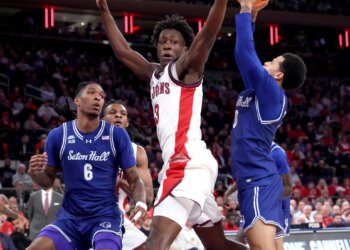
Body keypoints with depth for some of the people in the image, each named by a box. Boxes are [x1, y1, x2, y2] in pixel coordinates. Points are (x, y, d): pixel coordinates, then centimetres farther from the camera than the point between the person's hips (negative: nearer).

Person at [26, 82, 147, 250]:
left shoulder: (117, 135, -4)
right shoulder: (58, 135, 0)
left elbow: (134, 179, 1)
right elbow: (48, 182, 9)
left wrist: (141, 203, -20)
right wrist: (35, 172, -14)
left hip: (105, 217, -2)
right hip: (70, 217, 2)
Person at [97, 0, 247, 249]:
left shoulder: (186, 67, 1)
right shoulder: (154, 73, 22)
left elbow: (208, 34, -15)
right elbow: (122, 50, 33)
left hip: (189, 164, -10)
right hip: (180, 165, 10)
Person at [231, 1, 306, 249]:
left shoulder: (272, 91, -8)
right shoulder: (262, 92, 16)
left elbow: (244, 52, -13)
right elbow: (247, 55, 27)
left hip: (259, 182, -10)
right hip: (255, 182, 10)